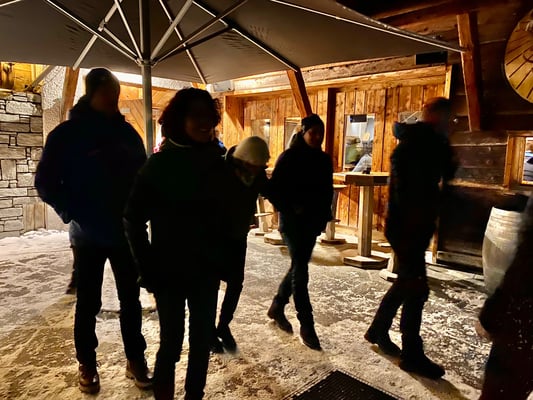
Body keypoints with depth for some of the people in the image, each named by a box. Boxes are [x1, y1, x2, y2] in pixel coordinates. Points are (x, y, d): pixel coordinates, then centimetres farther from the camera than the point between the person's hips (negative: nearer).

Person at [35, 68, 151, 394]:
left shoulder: (127, 132, 3)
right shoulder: (67, 134, -6)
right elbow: (46, 182, -3)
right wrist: (72, 214, -11)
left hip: (125, 232, 3)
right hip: (88, 235, -3)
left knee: (131, 298, 10)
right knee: (88, 302, 11)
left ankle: (135, 359, 25)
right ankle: (87, 364, 29)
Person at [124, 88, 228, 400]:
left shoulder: (217, 163, 0)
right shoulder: (160, 163, -8)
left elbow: (226, 215, 5)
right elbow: (135, 218, -5)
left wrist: (223, 259, 1)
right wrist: (148, 268, -7)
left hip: (206, 270, 3)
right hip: (169, 271, -3)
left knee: (203, 340, 14)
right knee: (171, 342, 9)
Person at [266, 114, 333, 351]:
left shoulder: (324, 160, 8)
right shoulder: (289, 158, -10)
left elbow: (327, 191, 15)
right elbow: (273, 190, -12)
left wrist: (324, 216, 5)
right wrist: (291, 209, -19)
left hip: (312, 222, 7)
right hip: (293, 222, -7)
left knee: (299, 267, 14)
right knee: (300, 270, -5)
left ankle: (277, 307, 34)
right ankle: (306, 325, 4)